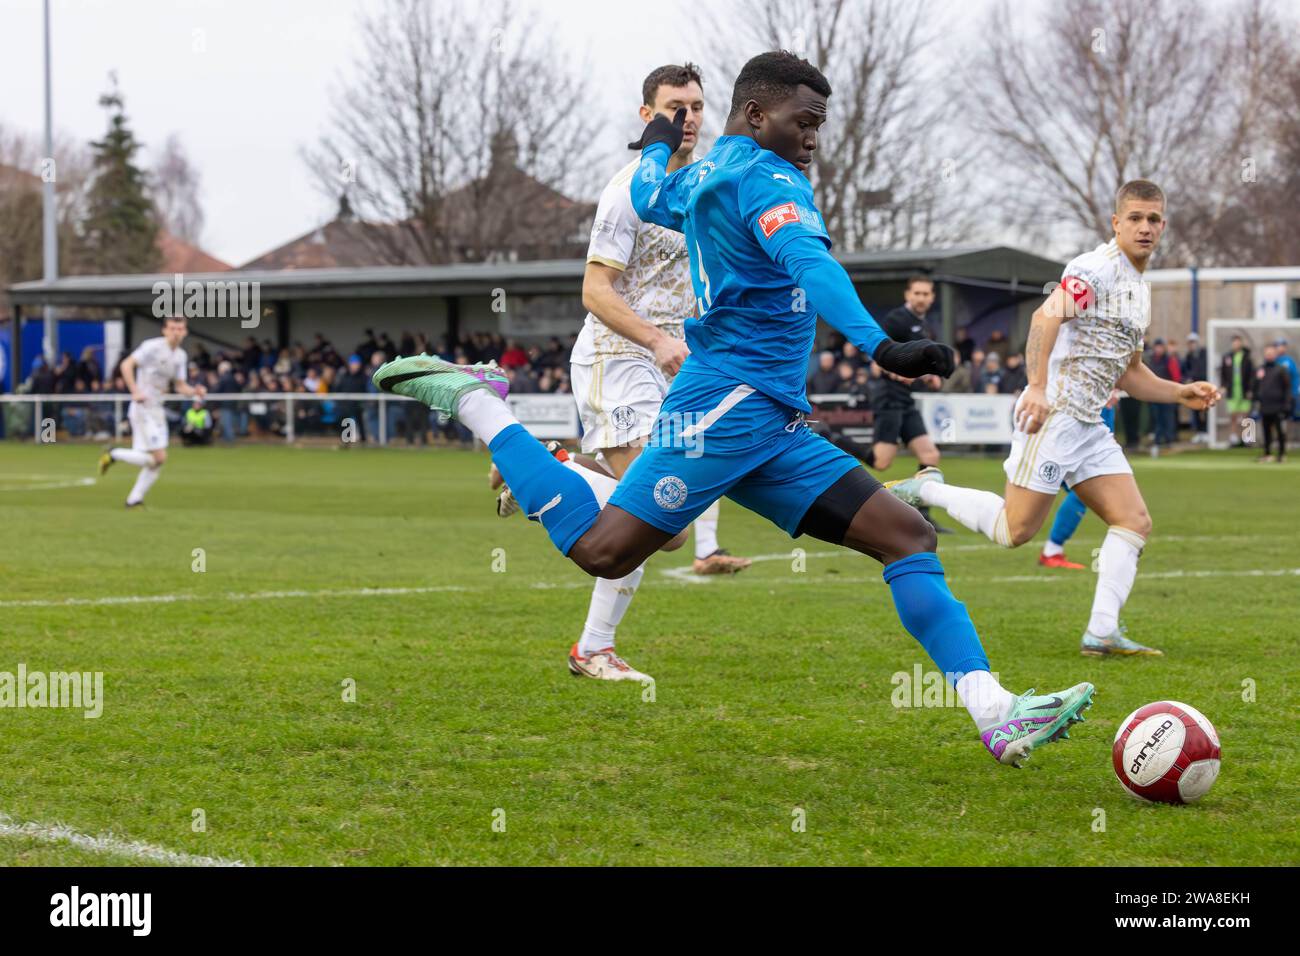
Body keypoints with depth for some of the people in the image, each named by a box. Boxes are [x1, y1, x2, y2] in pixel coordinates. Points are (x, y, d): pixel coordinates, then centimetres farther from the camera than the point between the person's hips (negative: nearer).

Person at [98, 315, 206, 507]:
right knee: (158, 457, -13)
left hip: (157, 410, 8)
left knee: (158, 459, 8)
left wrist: (195, 391, -6)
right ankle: (113, 455, 3)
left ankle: (134, 499, 16)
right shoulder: (153, 346, -13)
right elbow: (126, 364, -17)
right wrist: (135, 392, -26)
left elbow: (180, 386, 15)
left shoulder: (180, 356, 11)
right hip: (143, 409, -8)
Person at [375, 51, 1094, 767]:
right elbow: (808, 263, -29)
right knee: (604, 551, -12)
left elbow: (650, 197, 44)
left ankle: (995, 714, -8)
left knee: (908, 535, 1)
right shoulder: (764, 176, -9)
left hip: (774, 425, 11)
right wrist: (880, 347, -42)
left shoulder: (699, 177, 20)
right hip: (730, 404, -11)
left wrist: (658, 144, 65)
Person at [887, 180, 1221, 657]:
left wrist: (1181, 393, 14)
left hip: (1089, 424, 9)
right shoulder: (1097, 268, -10)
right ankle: (926, 488, 11)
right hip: (1053, 414, -9)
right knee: (1015, 531, -9)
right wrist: (1038, 387, -37)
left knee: (1135, 522, -3)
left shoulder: (1141, 290, 20)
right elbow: (1047, 317, -27)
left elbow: (1129, 374, 28)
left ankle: (1101, 632, -6)